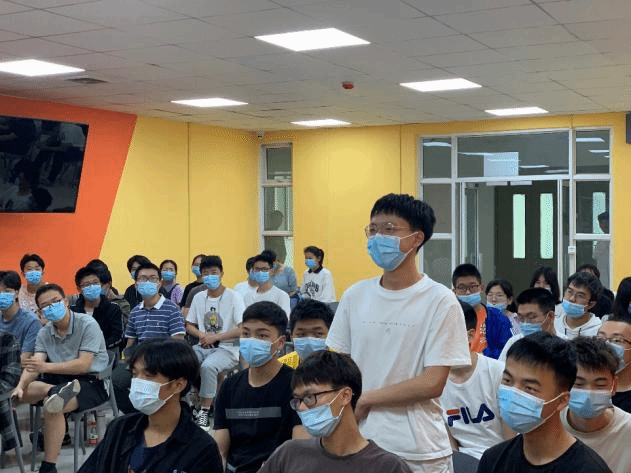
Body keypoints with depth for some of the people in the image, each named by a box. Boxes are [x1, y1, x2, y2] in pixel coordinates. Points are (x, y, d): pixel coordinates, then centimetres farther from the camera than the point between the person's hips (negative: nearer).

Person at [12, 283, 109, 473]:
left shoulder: (87, 325, -13)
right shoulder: (44, 333, 6)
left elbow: (83, 365, -21)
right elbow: (34, 365, -5)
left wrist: (46, 367, -32)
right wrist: (21, 385, -26)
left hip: (90, 381, -7)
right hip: (60, 379, 7)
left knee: (52, 407, -32)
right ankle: (56, 392, -32)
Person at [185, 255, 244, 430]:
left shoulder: (233, 296, -5)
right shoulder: (199, 297, 12)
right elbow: (189, 325, 18)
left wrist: (215, 337, -15)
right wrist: (201, 335, -5)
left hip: (228, 349, -5)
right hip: (204, 346, 5)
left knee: (208, 366, -35)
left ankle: (205, 411, -20)